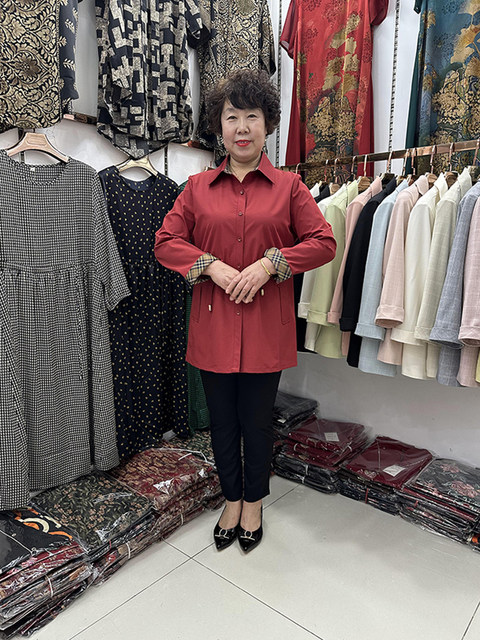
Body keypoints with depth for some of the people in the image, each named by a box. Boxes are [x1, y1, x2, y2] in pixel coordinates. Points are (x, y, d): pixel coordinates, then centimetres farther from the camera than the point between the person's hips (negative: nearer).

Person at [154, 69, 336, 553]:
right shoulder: (198, 187, 7)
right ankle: (232, 499, 39)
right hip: (212, 325, 2)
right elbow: (166, 241, 4)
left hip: (265, 326, -1)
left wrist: (269, 263, -15)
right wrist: (212, 266, -13)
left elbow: (323, 243, 0)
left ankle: (254, 503, 37)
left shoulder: (288, 186, 4)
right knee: (222, 421, 14)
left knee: (257, 421, 11)